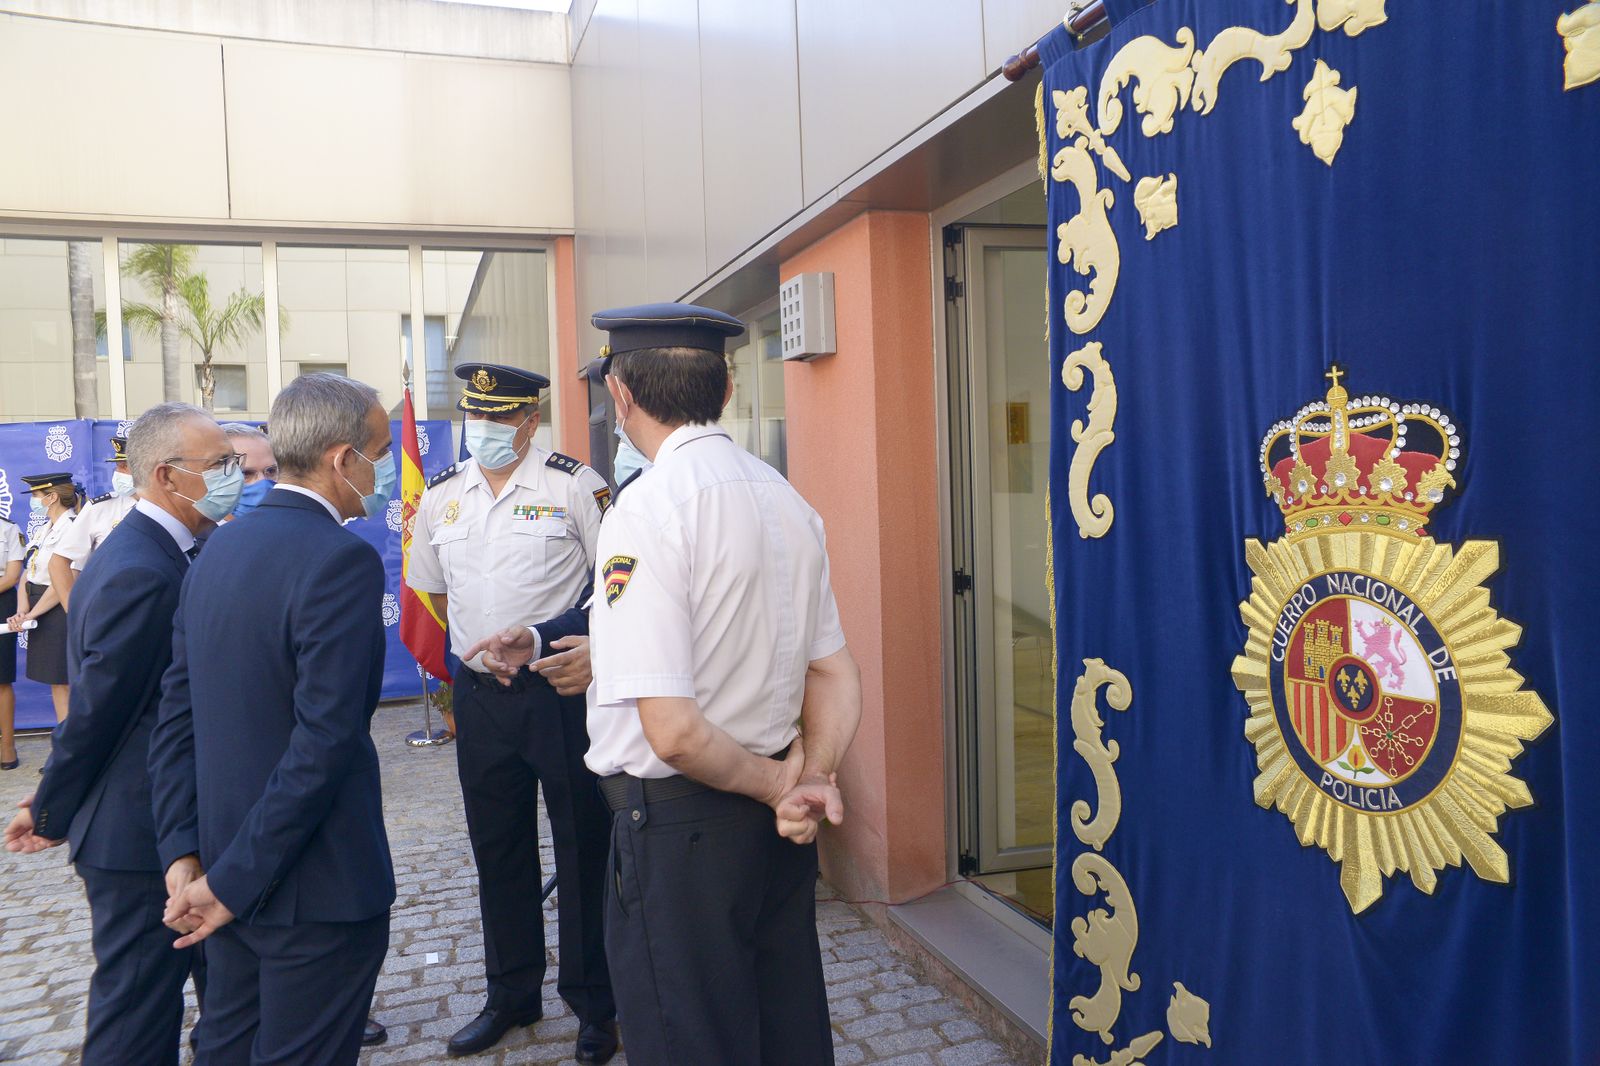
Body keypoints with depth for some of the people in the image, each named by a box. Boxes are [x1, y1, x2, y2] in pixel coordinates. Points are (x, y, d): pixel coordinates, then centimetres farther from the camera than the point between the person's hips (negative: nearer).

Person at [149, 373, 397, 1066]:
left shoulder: (219, 548, 5)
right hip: (317, 884, -8)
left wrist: (183, 852, 3)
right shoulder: (343, 560, -21)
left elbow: (177, 715, 5)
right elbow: (324, 741, -26)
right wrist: (233, 881, -17)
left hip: (228, 868, 8)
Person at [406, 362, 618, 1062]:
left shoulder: (574, 485, -7)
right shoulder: (440, 497, 8)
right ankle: (510, 996, 35)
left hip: (562, 689, -5)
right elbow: (430, 590, 20)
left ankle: (594, 1004, 23)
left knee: (582, 848, 5)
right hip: (479, 696, 5)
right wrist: (477, 652, 14)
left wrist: (591, 650, -14)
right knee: (497, 851, 16)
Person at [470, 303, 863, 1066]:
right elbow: (835, 675, 9)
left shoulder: (648, 508, -19)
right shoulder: (786, 499, 5)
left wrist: (779, 786, -10)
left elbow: (672, 730, -24)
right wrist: (813, 777, -5)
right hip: (776, 828, 8)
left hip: (675, 823, -8)